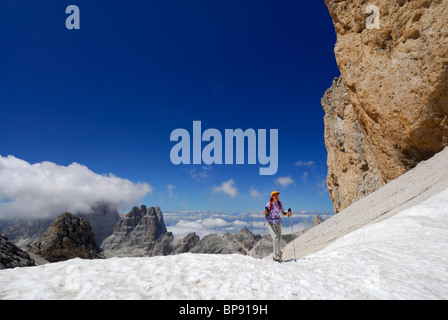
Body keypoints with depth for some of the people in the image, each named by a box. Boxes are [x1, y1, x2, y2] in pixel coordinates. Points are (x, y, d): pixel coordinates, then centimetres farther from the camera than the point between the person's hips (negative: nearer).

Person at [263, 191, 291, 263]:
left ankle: (275, 249, 45)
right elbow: (264, 212, -21)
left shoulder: (280, 204, 2)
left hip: (278, 223, 5)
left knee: (279, 238, 13)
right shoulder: (269, 204, -13)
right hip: (271, 223, -5)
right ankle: (277, 256, -10)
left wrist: (288, 214, -10)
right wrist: (265, 211, -44)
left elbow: (283, 213, 11)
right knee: (276, 238, -16)